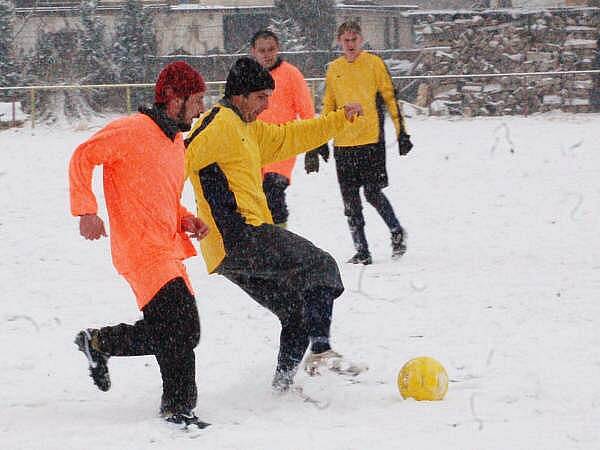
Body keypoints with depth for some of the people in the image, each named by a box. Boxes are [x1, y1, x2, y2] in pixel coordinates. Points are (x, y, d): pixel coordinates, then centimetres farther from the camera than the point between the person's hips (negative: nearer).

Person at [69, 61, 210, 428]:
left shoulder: (176, 140, 19)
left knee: (184, 334, 11)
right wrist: (87, 210, -20)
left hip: (168, 251, 9)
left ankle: (99, 343, 27)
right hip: (141, 250, -9)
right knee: (180, 326, -18)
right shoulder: (132, 131, -9)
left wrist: (186, 220, 9)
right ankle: (179, 406, -8)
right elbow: (83, 157, -10)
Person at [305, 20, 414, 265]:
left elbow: (390, 98, 2)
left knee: (372, 193, -9)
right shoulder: (334, 69, 12)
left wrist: (401, 131, -3)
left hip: (372, 140, -4)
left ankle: (397, 232, 14)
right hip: (343, 143, 4)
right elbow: (328, 107, 19)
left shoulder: (374, 63, 1)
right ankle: (362, 251, 8)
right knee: (350, 200, 2)